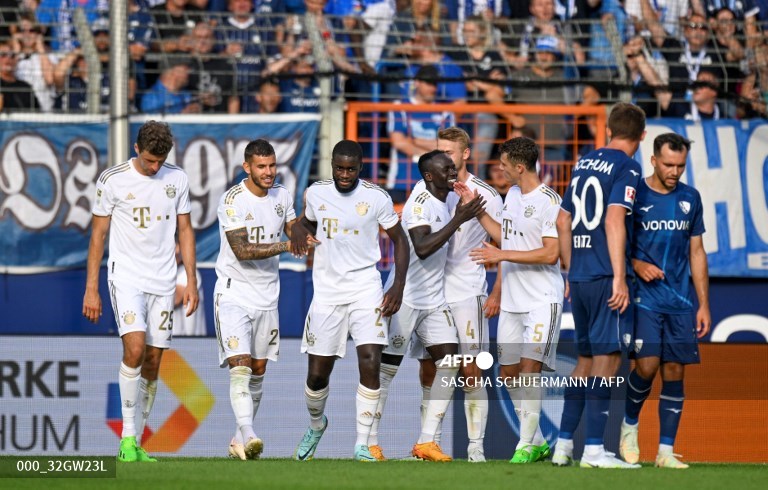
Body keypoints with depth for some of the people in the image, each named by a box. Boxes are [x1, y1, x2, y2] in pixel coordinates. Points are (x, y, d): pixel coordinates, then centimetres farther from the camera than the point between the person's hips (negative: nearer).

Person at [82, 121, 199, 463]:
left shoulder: (177, 179, 5)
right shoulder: (112, 180, -4)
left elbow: (185, 230, 14)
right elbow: (98, 235, 1)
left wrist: (191, 281, 8)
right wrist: (91, 289, -1)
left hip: (163, 281, 4)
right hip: (126, 277, -4)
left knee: (153, 361, 3)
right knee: (134, 349, -22)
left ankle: (135, 444, 11)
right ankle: (128, 436, -14)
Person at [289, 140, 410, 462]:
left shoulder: (376, 198, -6)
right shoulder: (315, 193, 2)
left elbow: (399, 239, 4)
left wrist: (398, 286, -5)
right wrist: (299, 230, -3)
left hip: (366, 288, -2)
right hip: (326, 291, 2)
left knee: (370, 363, -17)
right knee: (317, 373, 6)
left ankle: (362, 444, -10)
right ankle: (316, 425, 38)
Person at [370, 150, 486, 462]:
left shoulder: (447, 202, 10)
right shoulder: (420, 203, -17)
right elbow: (422, 248, -30)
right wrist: (459, 219, -29)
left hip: (434, 301, 8)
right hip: (406, 298, -8)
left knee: (449, 362, -1)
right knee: (387, 367, -1)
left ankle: (426, 441, 3)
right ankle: (370, 443, 5)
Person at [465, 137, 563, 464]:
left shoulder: (548, 201, -14)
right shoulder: (512, 194, 12)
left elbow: (551, 253, -20)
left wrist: (502, 255, -19)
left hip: (541, 300, -9)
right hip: (512, 300, 9)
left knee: (529, 369, -16)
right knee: (508, 373, 9)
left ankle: (526, 445, -12)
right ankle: (538, 442, 19)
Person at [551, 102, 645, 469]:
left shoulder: (584, 164, 15)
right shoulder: (625, 168, -7)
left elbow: (563, 222, 19)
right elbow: (614, 222, -18)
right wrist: (619, 279, -20)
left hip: (579, 276, 7)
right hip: (605, 275, -7)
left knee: (586, 358, 15)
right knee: (606, 358, -6)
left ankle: (563, 444, 15)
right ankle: (594, 449, -9)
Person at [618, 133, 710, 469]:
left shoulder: (690, 199, 9)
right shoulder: (634, 195, -4)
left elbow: (697, 253, 14)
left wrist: (704, 304, 10)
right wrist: (637, 265, -17)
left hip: (680, 301, 4)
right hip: (644, 298, -4)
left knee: (674, 372, 0)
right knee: (647, 365, -16)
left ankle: (666, 451, 5)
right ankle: (629, 423, 12)